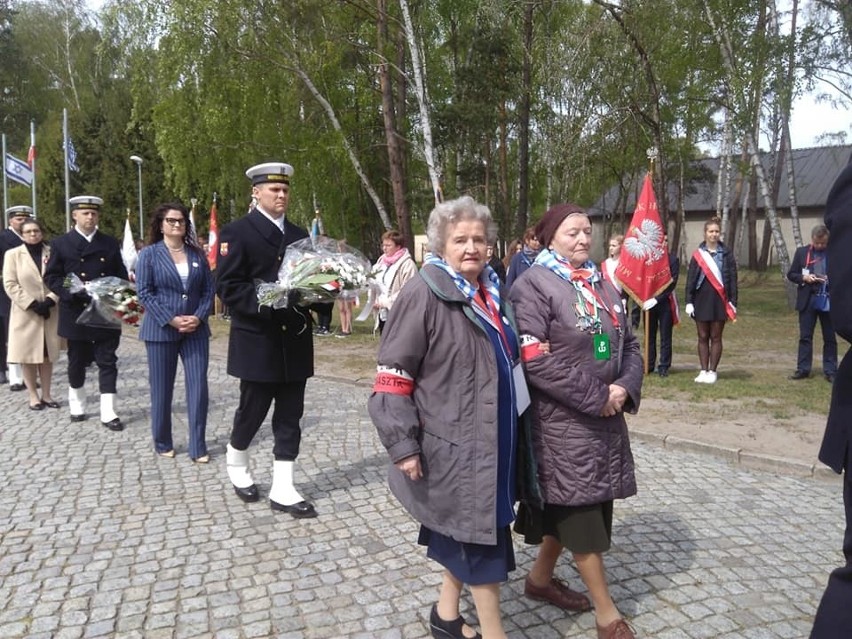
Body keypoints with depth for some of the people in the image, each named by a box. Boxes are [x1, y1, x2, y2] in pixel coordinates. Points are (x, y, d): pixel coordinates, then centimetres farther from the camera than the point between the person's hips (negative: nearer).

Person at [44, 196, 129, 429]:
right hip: (76, 313, -1)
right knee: (77, 362, 12)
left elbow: (121, 275, 10)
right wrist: (71, 292, -18)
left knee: (107, 362, -1)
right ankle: (77, 405, 31)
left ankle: (108, 412, 1)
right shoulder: (61, 243, 3)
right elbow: (51, 277, 0)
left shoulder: (111, 243, 9)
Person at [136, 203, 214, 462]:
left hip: (195, 330, 2)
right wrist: (171, 320, -15)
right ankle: (163, 444, 22)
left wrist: (199, 317, -10)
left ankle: (198, 447, 6)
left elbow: (209, 289, 6)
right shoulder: (149, 254, 1)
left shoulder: (197, 254, 9)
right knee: (161, 389, 6)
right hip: (161, 330, -2)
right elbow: (144, 293, -7)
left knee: (198, 387, -1)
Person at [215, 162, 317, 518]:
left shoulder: (299, 235, 14)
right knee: (252, 411, 9)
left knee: (289, 417, 6)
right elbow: (227, 287, -12)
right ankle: (236, 464, 38)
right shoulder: (237, 232, -5)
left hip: (294, 341, 5)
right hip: (257, 341, -5)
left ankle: (282, 489, 14)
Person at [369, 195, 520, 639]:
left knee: (469, 532, 18)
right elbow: (393, 375, -17)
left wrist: (512, 429, 22)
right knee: (482, 536, 1)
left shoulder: (490, 291, 8)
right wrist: (403, 445, -20)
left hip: (492, 438, 8)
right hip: (453, 442, -8)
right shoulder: (424, 294, -15)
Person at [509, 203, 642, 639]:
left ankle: (540, 578, 38)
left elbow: (629, 344, 14)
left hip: (606, 416, 8)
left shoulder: (601, 283, 11)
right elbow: (534, 360, -21)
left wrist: (624, 387, -7)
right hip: (562, 420, -7)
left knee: (572, 509, 17)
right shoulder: (533, 285, -12)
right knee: (582, 515, 2)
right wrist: (594, 397, -18)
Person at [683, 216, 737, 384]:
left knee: (716, 337, 4)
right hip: (702, 300, 1)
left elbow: (732, 279, 2)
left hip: (720, 301, -1)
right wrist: (689, 302, -3)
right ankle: (703, 371, 13)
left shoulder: (726, 254, 2)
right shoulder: (697, 255, 3)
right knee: (703, 337, 6)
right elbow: (690, 279, 3)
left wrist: (733, 302, -3)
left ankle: (712, 371, 11)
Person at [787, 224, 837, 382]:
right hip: (808, 301, 1)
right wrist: (804, 277, -12)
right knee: (805, 337, 5)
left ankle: (830, 371, 15)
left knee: (830, 338, 7)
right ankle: (803, 369, 11)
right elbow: (791, 274, 6)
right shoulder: (802, 252, 3)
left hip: (828, 301, -1)